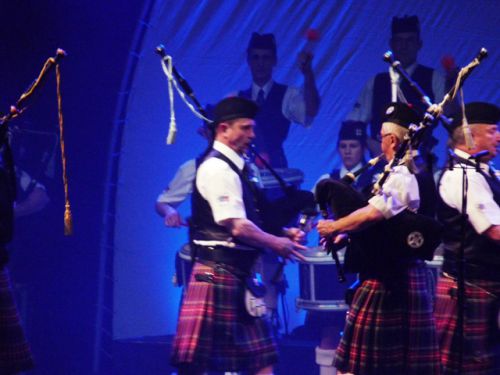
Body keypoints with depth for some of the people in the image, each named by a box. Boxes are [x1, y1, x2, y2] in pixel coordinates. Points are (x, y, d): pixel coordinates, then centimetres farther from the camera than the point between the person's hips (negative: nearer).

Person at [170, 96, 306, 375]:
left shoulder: (235, 167, 16)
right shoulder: (217, 168, -14)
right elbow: (238, 228, -20)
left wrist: (284, 233, 8)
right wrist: (276, 243, -8)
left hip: (238, 276, 10)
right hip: (218, 273, -10)